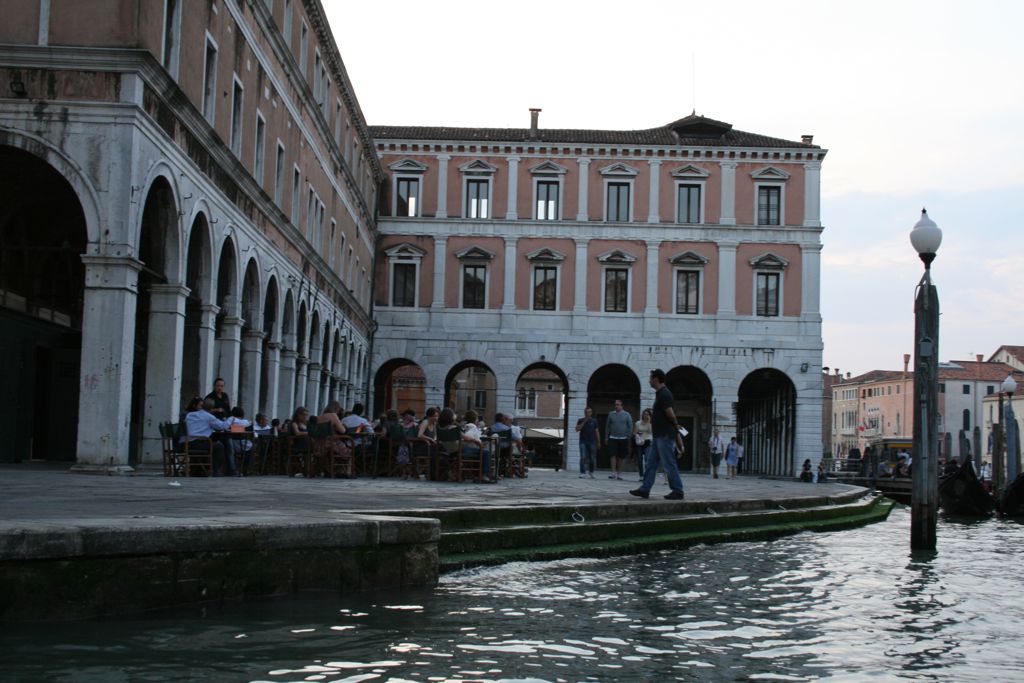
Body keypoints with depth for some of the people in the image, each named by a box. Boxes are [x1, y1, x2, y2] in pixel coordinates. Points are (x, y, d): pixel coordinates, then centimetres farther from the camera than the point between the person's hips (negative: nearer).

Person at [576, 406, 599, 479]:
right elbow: (577, 429, -6)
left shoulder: (594, 421, 9)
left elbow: (597, 432, 9)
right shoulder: (580, 420, 6)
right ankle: (582, 473, -13)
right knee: (583, 457, -12)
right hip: (583, 442, -2)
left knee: (592, 458, 5)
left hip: (592, 442, 2)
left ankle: (591, 472, 22)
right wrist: (584, 422, -13)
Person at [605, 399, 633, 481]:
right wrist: (606, 437, 9)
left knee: (621, 457, 4)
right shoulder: (611, 414, 8)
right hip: (612, 438, 0)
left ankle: (618, 473, 13)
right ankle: (613, 472, -13)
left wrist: (629, 437, -1)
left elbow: (630, 426, 6)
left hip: (623, 439, 0)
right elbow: (607, 426, 13)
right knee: (612, 455, -11)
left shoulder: (626, 415, 3)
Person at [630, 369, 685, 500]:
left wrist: (675, 426, -4)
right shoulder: (660, 393, 16)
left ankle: (677, 491, 0)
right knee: (650, 463, 10)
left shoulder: (664, 394, -16)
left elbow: (670, 414, -20)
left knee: (669, 464, -5)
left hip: (665, 435, -10)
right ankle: (645, 490, 11)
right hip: (658, 435, 10)